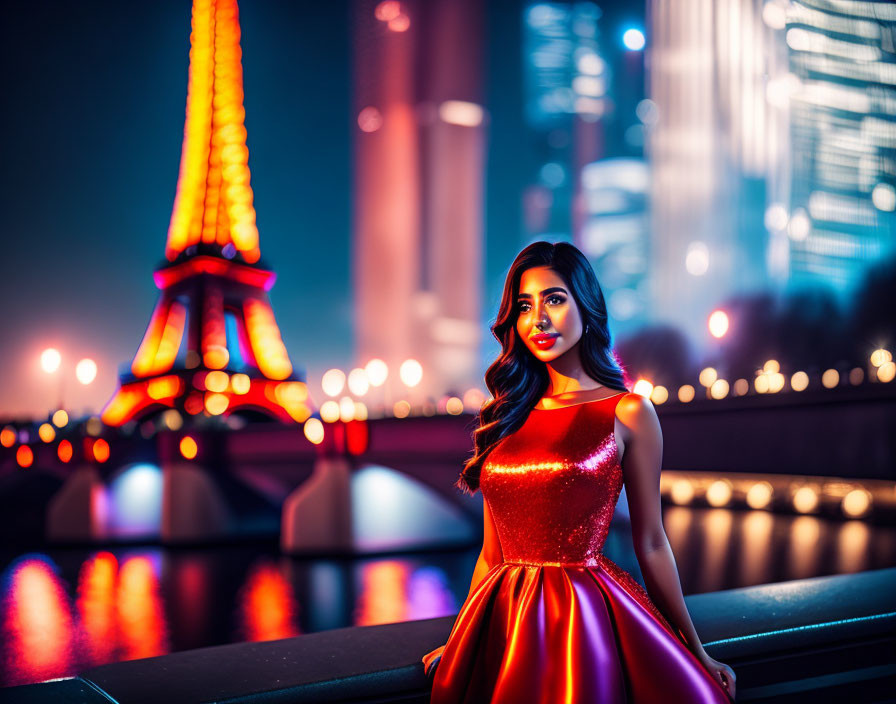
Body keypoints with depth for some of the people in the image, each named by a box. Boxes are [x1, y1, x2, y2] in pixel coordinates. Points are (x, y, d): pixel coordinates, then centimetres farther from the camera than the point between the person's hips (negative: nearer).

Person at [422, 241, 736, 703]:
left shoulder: (628, 413, -2)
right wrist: (458, 643, 16)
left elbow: (651, 544, 3)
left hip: (588, 618, -3)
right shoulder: (507, 416, 9)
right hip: (506, 627, 3)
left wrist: (696, 654, 7)